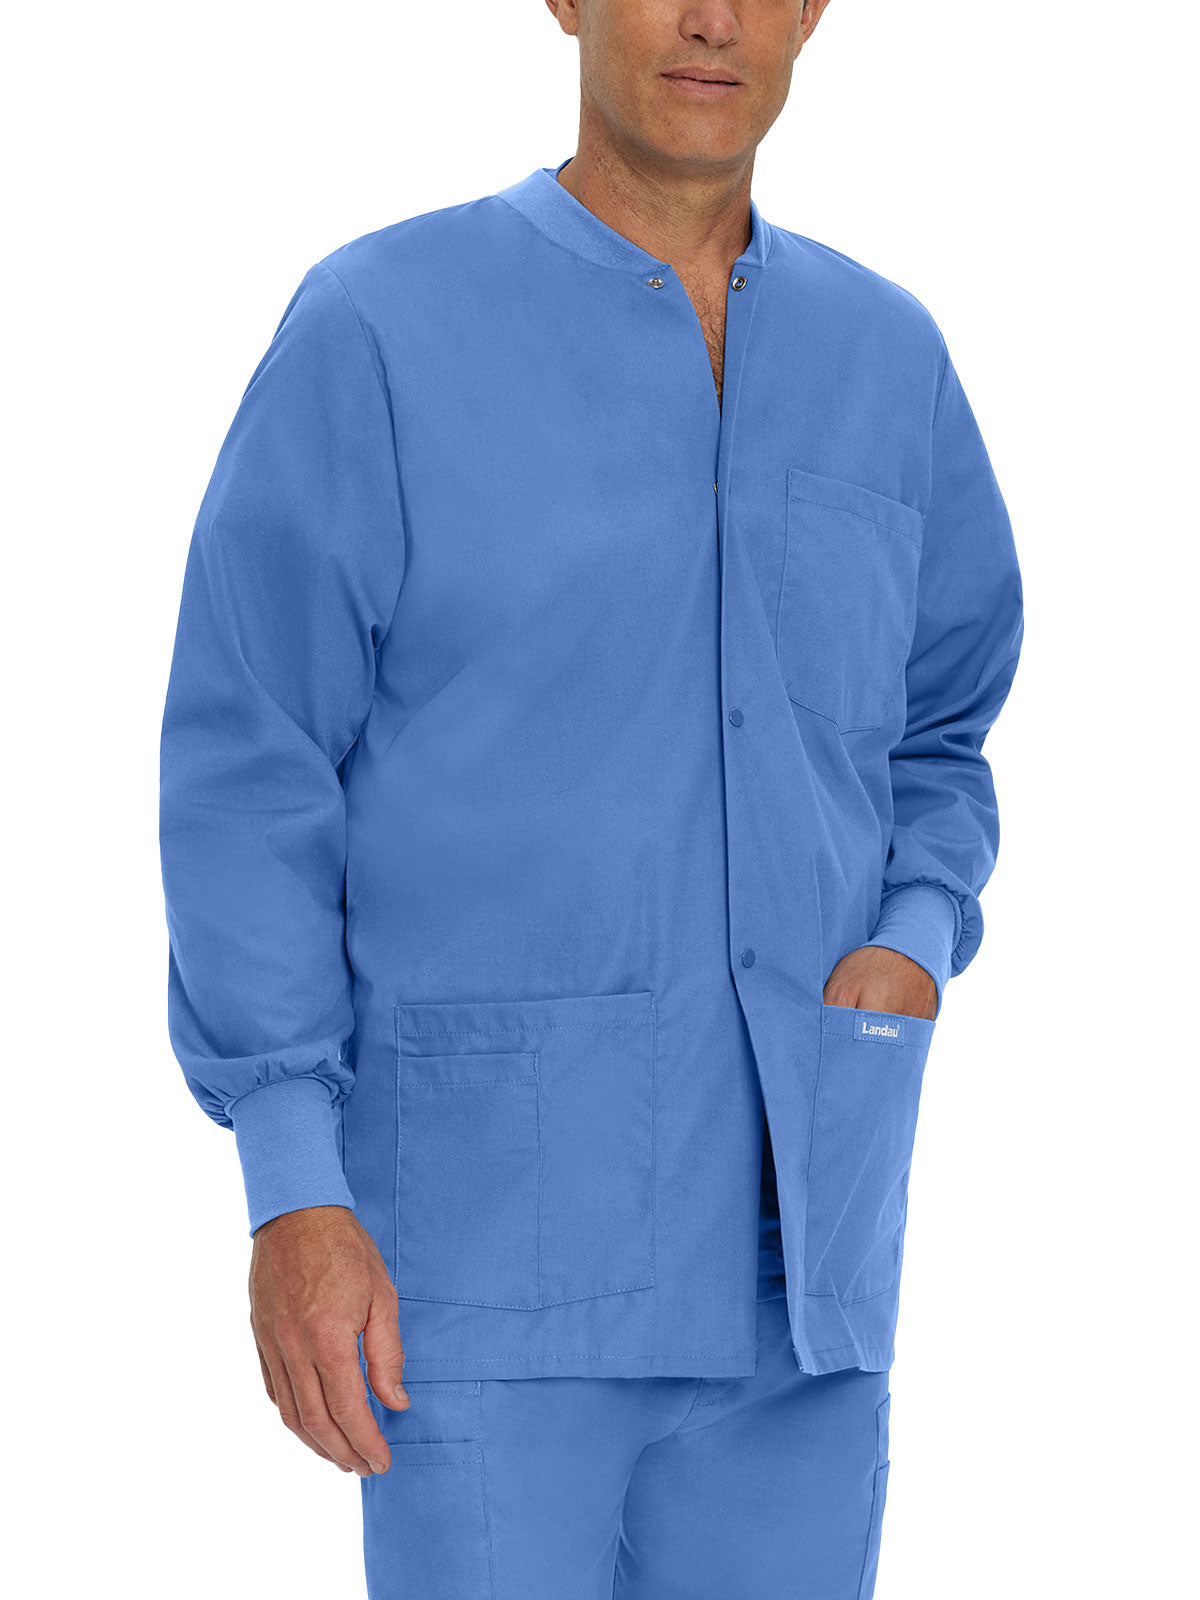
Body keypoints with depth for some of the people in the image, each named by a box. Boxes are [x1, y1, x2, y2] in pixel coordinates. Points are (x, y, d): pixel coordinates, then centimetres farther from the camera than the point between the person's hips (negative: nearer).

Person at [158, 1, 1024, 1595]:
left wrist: (913, 954, -5)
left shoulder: (886, 359, 9)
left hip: (785, 1243, 5)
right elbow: (247, 781, -6)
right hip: (490, 1238, -4)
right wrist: (292, 1195, -14)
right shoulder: (376, 328, -6)